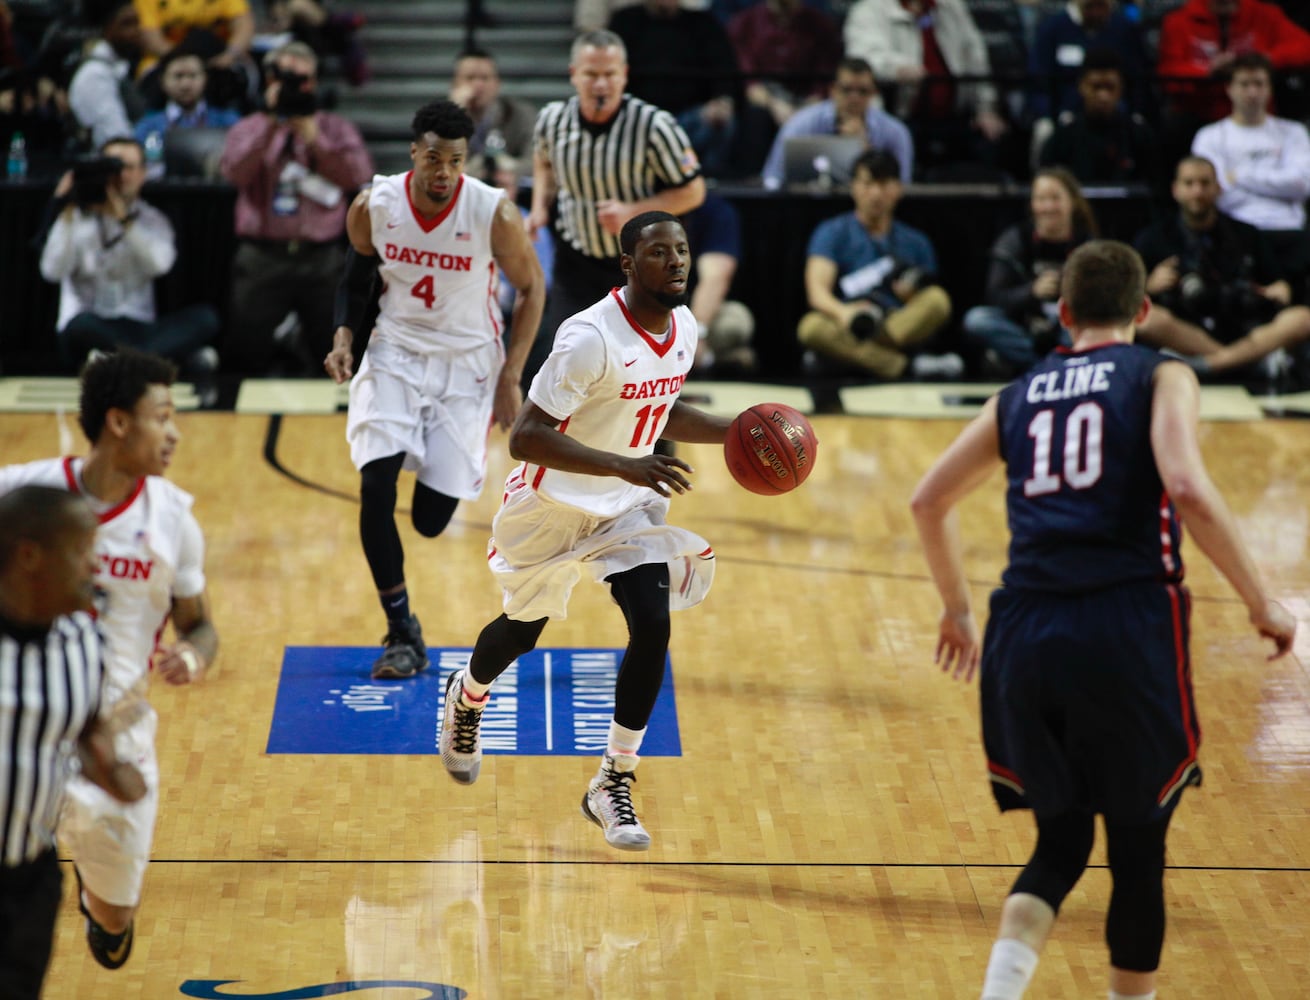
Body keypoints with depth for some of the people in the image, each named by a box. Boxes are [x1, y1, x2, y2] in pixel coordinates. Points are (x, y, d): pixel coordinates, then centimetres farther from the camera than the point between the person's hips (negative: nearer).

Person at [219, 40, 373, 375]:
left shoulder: (336, 129, 12)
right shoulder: (249, 129, 11)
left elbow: (357, 176, -8)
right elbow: (236, 172, -11)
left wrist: (313, 138, -15)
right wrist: (271, 125, -16)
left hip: (323, 259, 0)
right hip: (263, 256, 0)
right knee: (246, 357, -2)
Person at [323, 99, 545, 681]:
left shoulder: (495, 214, -18)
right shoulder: (372, 207, -11)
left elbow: (532, 289, -4)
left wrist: (511, 377, -7)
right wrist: (343, 337, -8)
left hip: (466, 362, -2)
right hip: (395, 353, 2)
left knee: (432, 520, -5)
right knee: (375, 487, -18)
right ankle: (402, 633, -3)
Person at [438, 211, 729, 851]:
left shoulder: (684, 327, -4)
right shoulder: (592, 337, -30)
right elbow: (525, 436, -33)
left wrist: (732, 432, 0)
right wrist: (624, 466, -41)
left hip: (627, 508, 5)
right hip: (553, 505, -5)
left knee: (653, 628, -14)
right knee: (523, 631, 16)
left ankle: (613, 786, 0)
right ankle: (467, 695, 53)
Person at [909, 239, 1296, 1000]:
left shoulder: (1020, 395, 18)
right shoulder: (1161, 378, 5)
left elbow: (930, 500, 24)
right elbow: (1188, 489, -13)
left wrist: (958, 608, 36)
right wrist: (1262, 603, -6)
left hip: (1025, 634, 4)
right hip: (1127, 629, -4)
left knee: (1062, 841, 17)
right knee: (1139, 847, 12)